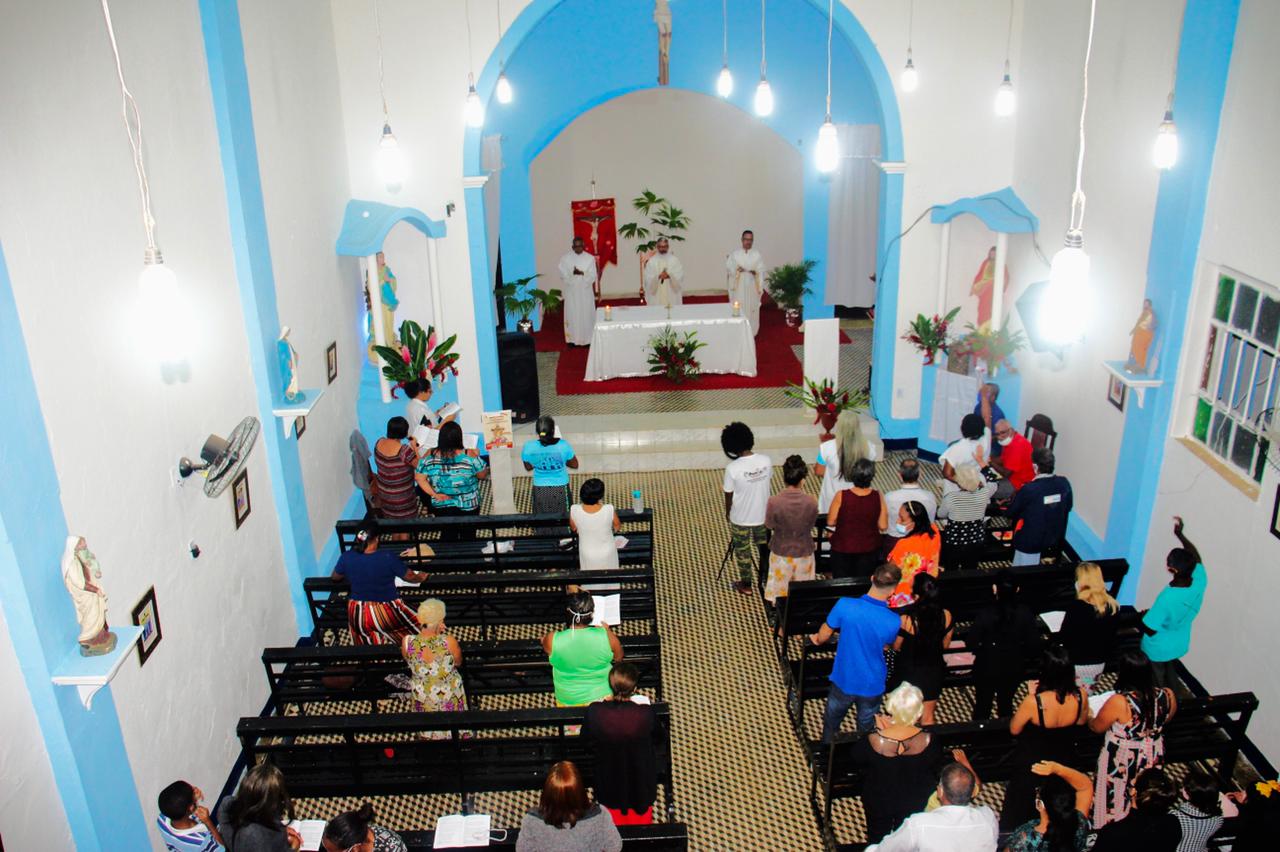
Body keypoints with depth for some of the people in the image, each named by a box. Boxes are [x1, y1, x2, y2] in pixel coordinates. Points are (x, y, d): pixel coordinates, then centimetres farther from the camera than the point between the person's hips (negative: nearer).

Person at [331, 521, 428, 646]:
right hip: (386, 613, -4)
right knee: (417, 624, 17)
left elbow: (335, 577, 10)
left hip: (358, 615, 4)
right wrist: (421, 577, 16)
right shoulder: (388, 557, -21)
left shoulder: (346, 558, -12)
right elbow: (411, 577, -6)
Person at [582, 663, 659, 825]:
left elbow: (585, 737, -8)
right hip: (641, 780, -1)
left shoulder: (595, 712, -30)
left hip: (610, 782, 1)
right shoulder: (646, 713, -32)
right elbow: (656, 732, -8)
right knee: (641, 814, 28)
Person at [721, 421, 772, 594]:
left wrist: (727, 513, 6)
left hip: (740, 518, -3)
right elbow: (767, 482, 2)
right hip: (762, 515, 3)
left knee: (742, 551, 18)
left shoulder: (733, 468, -26)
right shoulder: (766, 460, -15)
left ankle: (746, 584, 33)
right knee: (764, 547, 25)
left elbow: (729, 495, -14)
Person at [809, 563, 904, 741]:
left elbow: (822, 636, -11)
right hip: (872, 686, 0)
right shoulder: (894, 621, -24)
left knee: (831, 722, 27)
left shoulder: (844, 605, -26)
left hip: (843, 681, 0)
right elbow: (886, 647, -2)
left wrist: (817, 639, 13)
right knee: (866, 729, 26)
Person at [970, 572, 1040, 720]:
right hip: (1014, 668, 3)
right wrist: (1021, 656, 7)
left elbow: (971, 641, -20)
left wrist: (981, 652, 1)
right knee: (1006, 704, 25)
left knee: (982, 706, 18)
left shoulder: (986, 613, -25)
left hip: (987, 668, -3)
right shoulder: (1025, 612, -18)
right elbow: (1033, 642, -12)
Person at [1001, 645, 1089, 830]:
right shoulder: (1081, 697, -29)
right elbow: (1081, 721, -4)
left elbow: (1014, 729, -20)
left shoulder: (1033, 702, -40)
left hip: (1030, 761, -3)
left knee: (1020, 801, 25)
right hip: (1062, 758, 3)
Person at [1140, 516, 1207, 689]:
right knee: (1170, 675, 31)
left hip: (1158, 649, -6)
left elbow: (1149, 629, -28)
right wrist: (1179, 534, -1)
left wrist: (1145, 615, -8)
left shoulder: (1167, 598, -39)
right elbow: (1196, 558, -2)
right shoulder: (1199, 582, -24)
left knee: (1156, 684, 19)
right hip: (1179, 646, 6)